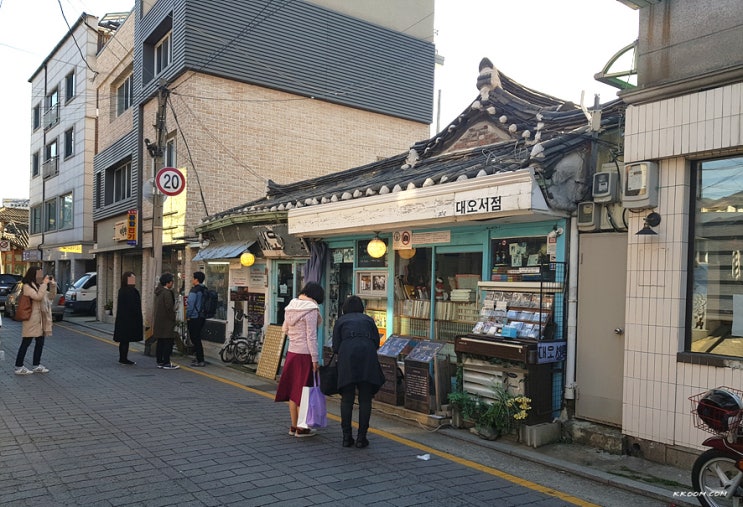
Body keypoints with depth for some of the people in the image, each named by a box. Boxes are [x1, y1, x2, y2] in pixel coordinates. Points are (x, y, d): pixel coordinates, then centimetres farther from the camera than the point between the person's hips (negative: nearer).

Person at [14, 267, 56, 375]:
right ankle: (19, 367, 4)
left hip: (41, 319, 8)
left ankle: (36, 365, 19)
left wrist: (53, 284, 3)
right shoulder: (27, 286, -10)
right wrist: (44, 284, -18)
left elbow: (51, 296, 16)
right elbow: (38, 297, -22)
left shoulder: (38, 286, 15)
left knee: (40, 342, 10)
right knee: (26, 343, -3)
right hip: (32, 319, -8)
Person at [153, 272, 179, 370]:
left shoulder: (158, 291, 14)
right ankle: (166, 363, -6)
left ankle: (160, 362, 18)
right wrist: (173, 319, -8)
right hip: (166, 322, -10)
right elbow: (169, 308, -20)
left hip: (158, 321, 10)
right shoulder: (167, 292, -17)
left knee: (160, 342, 13)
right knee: (168, 342, -6)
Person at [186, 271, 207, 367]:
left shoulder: (194, 290, -16)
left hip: (194, 317, -8)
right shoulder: (205, 290, 10)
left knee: (195, 338, -3)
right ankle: (198, 357, 24)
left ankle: (200, 361, -3)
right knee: (197, 337, 19)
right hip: (202, 317, 8)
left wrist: (187, 316, -8)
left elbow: (190, 304, -19)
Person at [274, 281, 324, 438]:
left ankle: (294, 426, 23)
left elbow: (284, 330, 18)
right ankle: (301, 428, 11)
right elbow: (311, 337, -16)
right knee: (303, 390, 2)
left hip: (291, 352, 7)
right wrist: (315, 359, -13)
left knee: (293, 390, 14)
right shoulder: (311, 309, -14)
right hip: (305, 354, -7)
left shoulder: (291, 306, 9)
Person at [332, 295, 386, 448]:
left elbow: (335, 347, 10)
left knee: (347, 399, 6)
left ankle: (347, 437, 5)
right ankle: (361, 437, 2)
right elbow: (376, 343, 13)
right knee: (365, 399, 4)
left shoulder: (340, 321, 20)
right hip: (367, 357, 0)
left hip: (347, 356, 0)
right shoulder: (368, 319, 24)